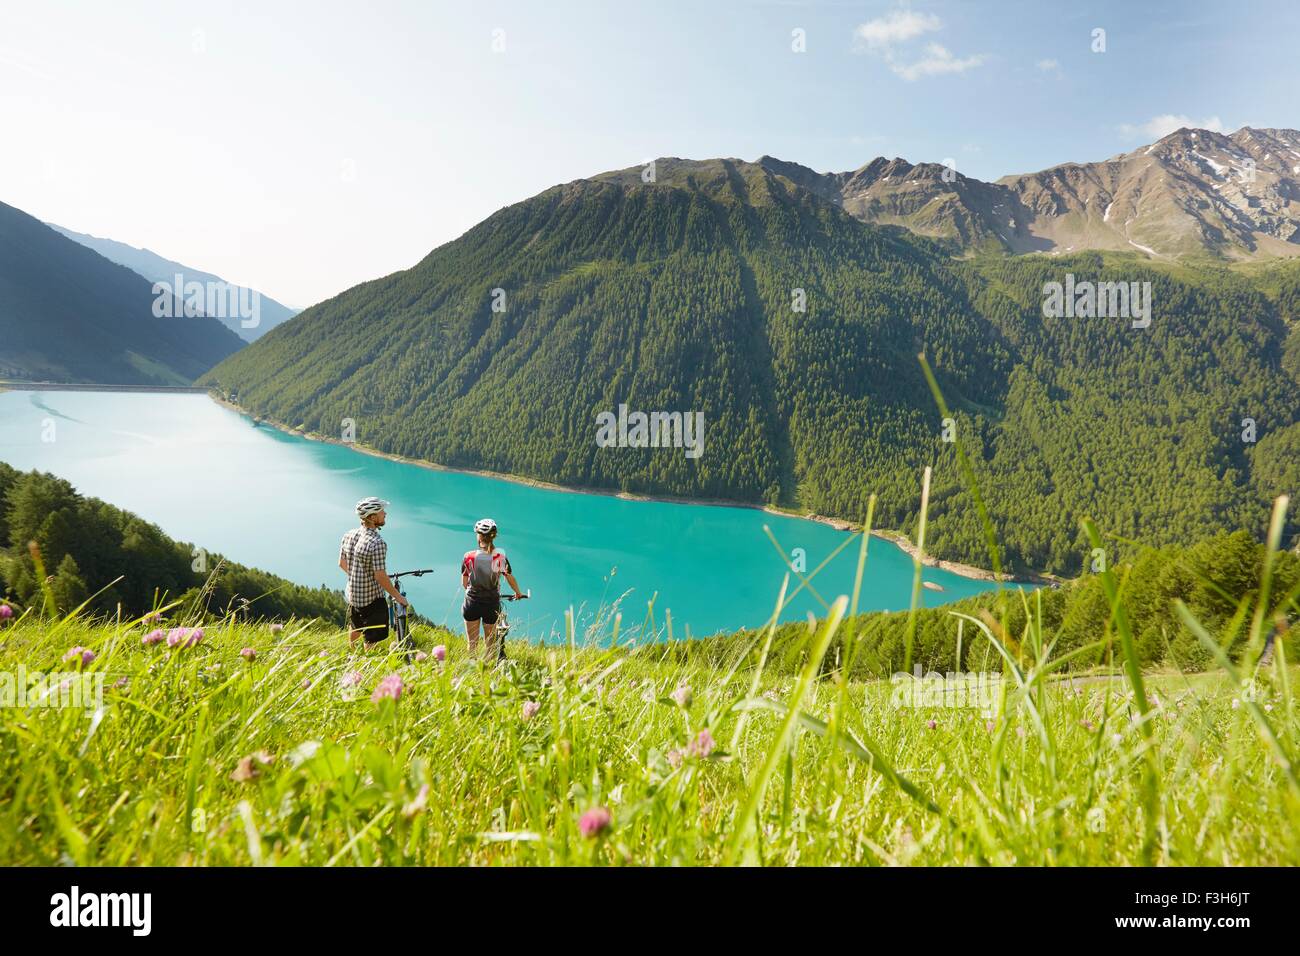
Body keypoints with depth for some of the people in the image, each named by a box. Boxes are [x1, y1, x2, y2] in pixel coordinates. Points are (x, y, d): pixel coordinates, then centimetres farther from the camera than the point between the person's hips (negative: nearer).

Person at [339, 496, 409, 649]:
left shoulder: (349, 535, -3)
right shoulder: (378, 543, -27)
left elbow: (342, 563, 9)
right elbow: (380, 576, -25)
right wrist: (398, 596, -14)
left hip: (352, 594, 8)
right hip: (372, 598, -8)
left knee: (355, 627, 33)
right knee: (372, 640, 5)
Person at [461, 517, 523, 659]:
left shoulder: (469, 557, -12)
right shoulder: (501, 557, -10)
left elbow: (464, 583, 0)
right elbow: (511, 579, 4)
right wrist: (518, 593, 24)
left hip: (472, 603, 0)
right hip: (492, 604, 1)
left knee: (472, 644, 14)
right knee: (491, 643, 17)